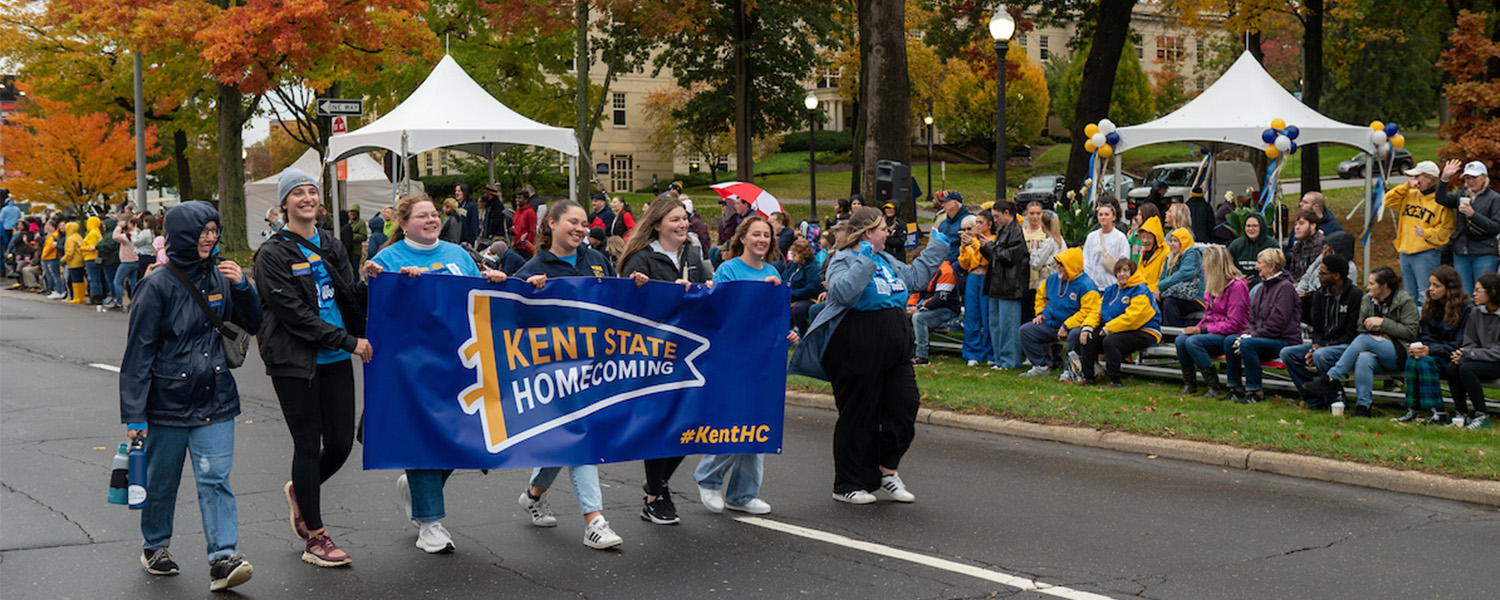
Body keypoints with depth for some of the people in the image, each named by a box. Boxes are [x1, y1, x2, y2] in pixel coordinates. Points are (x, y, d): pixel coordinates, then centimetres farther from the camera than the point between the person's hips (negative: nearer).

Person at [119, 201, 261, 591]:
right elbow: (139, 351, -9)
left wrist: (242, 286, -8)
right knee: (162, 481, 12)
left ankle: (224, 559, -11)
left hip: (215, 400, 3)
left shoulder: (219, 277, 4)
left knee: (215, 479, -6)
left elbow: (253, 324, 11)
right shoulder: (159, 286, -10)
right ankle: (155, 546, 34)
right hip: (168, 401, -3)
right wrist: (134, 413, -11)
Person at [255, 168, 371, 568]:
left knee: (341, 443, 5)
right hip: (295, 361, -6)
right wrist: (348, 341, -16)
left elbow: (352, 296, 10)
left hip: (336, 360, 6)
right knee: (308, 444, 0)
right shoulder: (273, 254, -7)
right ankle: (315, 539, 11)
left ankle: (300, 491, 36)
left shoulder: (331, 246, 13)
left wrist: (374, 281, -12)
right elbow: (294, 314, -14)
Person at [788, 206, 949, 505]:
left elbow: (913, 274, 34)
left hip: (893, 344, 8)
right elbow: (842, 292, -28)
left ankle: (887, 469, 18)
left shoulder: (886, 260, 18)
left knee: (905, 405, 3)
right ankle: (848, 486, 11)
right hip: (858, 348, -8)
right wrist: (864, 260, -25)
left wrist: (937, 246, 36)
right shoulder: (843, 260, -9)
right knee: (859, 416, 0)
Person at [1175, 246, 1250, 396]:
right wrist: (1196, 328, 0)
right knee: (1181, 340, -19)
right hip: (1211, 332, 8)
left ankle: (1213, 386, -21)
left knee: (1193, 341, -30)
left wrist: (1202, 330, -18)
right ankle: (1189, 384, -7)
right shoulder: (1213, 284, 13)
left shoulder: (1236, 285, -15)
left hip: (1231, 336, -8)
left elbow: (1233, 324, -18)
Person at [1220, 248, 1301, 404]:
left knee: (1247, 344, -31)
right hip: (1263, 337, 8)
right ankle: (1236, 389, -5)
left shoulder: (1285, 287, -11)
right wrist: (1248, 333, -3)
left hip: (1285, 340, -8)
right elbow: (1253, 317, 18)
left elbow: (1277, 323, -18)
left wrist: (1252, 337, -19)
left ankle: (1254, 392, -24)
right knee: (1229, 341, -11)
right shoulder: (1263, 288, 17)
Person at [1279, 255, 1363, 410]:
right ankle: (1314, 400, -7)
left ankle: (1334, 402, -18)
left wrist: (1325, 347, -19)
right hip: (1322, 344, 7)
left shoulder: (1355, 294, -11)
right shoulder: (1320, 294, 9)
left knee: (1320, 355, -36)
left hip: (1345, 345, -7)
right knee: (1287, 353, -11)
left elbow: (1353, 333, -14)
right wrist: (1316, 345, -9)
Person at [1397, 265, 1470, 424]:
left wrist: (1430, 350, -24)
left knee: (1426, 362, -32)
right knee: (1411, 360, -25)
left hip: (1452, 357, -6)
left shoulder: (1466, 308, -11)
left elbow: (1460, 343, -15)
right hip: (1434, 352, 6)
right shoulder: (1430, 306, 10)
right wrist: (1420, 347, -12)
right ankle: (1413, 410, -23)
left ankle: (1439, 413, -31)